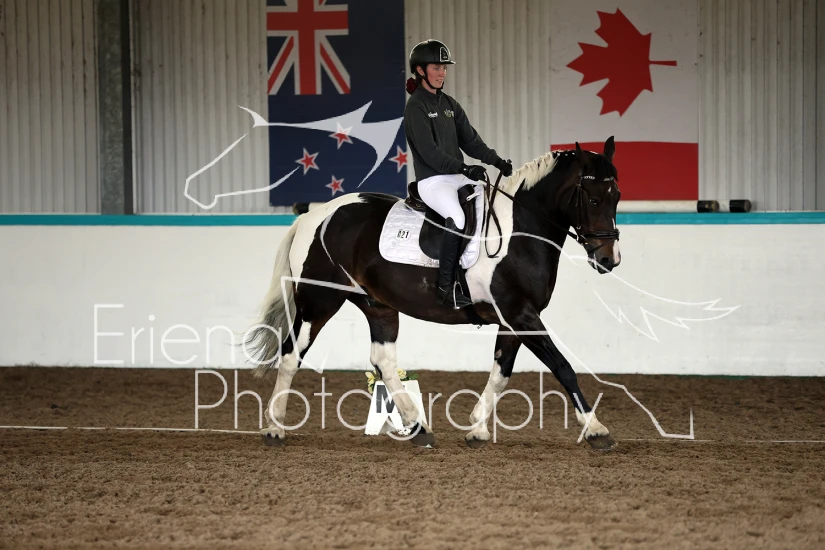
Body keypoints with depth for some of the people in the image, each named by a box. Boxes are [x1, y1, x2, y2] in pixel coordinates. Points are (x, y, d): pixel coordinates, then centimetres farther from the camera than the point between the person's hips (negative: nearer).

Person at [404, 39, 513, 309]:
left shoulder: (450, 105, 16)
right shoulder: (416, 106, -7)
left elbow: (470, 140, 13)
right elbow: (428, 150, -17)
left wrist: (497, 161, -3)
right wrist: (464, 168, -25)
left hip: (457, 177, 8)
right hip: (432, 181, -8)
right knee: (458, 218, -31)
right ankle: (446, 285, -22)